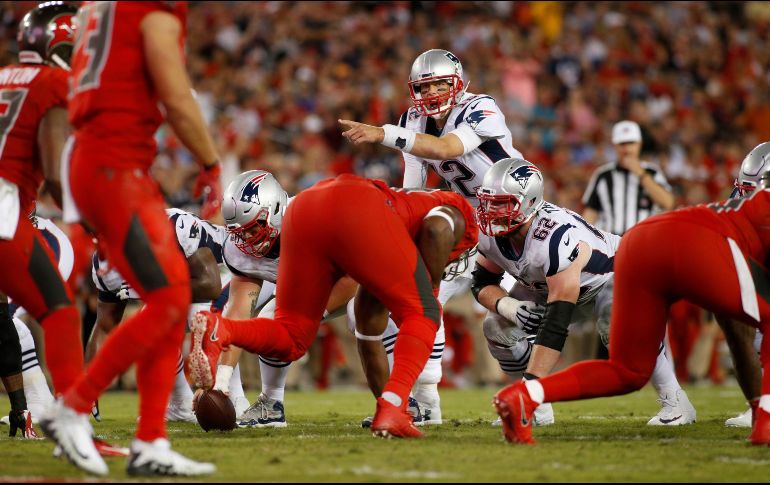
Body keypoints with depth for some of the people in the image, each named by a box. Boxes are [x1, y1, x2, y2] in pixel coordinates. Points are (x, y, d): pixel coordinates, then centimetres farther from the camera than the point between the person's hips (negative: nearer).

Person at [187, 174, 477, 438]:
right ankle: (392, 408, -12)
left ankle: (217, 330, -13)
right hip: (357, 212, -6)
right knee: (422, 315, 9)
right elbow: (437, 229, 2)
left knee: (290, 341, 15)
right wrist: (430, 291, 14)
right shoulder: (455, 210, 30)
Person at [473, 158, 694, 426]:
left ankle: (674, 401, -20)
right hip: (548, 287, 7)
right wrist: (507, 306, -29)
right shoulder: (492, 234, -20)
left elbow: (556, 323, -45)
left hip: (611, 276, -7)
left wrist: (531, 382, -48)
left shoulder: (556, 237, -43)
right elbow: (482, 284, -4)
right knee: (498, 328, -11)